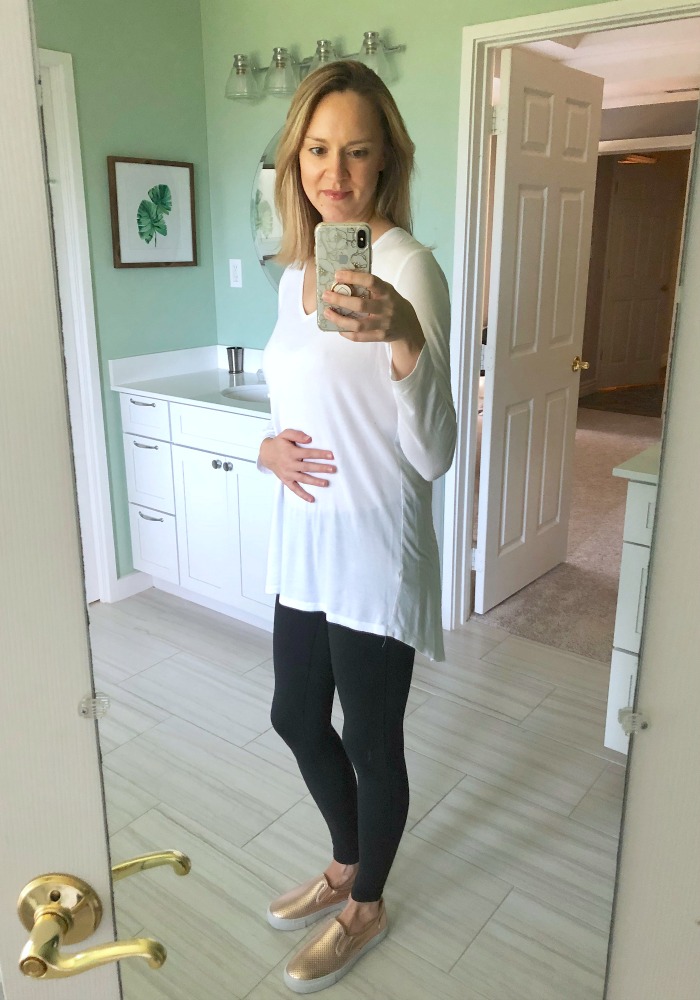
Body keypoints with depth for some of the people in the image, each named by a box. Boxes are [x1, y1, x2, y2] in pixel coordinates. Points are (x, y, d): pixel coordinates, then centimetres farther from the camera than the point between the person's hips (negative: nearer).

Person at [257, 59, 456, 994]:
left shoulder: (407, 266, -16)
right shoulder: (295, 271, 7)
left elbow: (433, 454, -24)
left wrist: (406, 341, -41)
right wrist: (271, 445, -3)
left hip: (373, 554, -8)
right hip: (304, 544, 8)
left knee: (371, 740, 12)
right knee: (296, 719, 22)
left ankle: (365, 906, 41)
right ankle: (345, 864, 50)